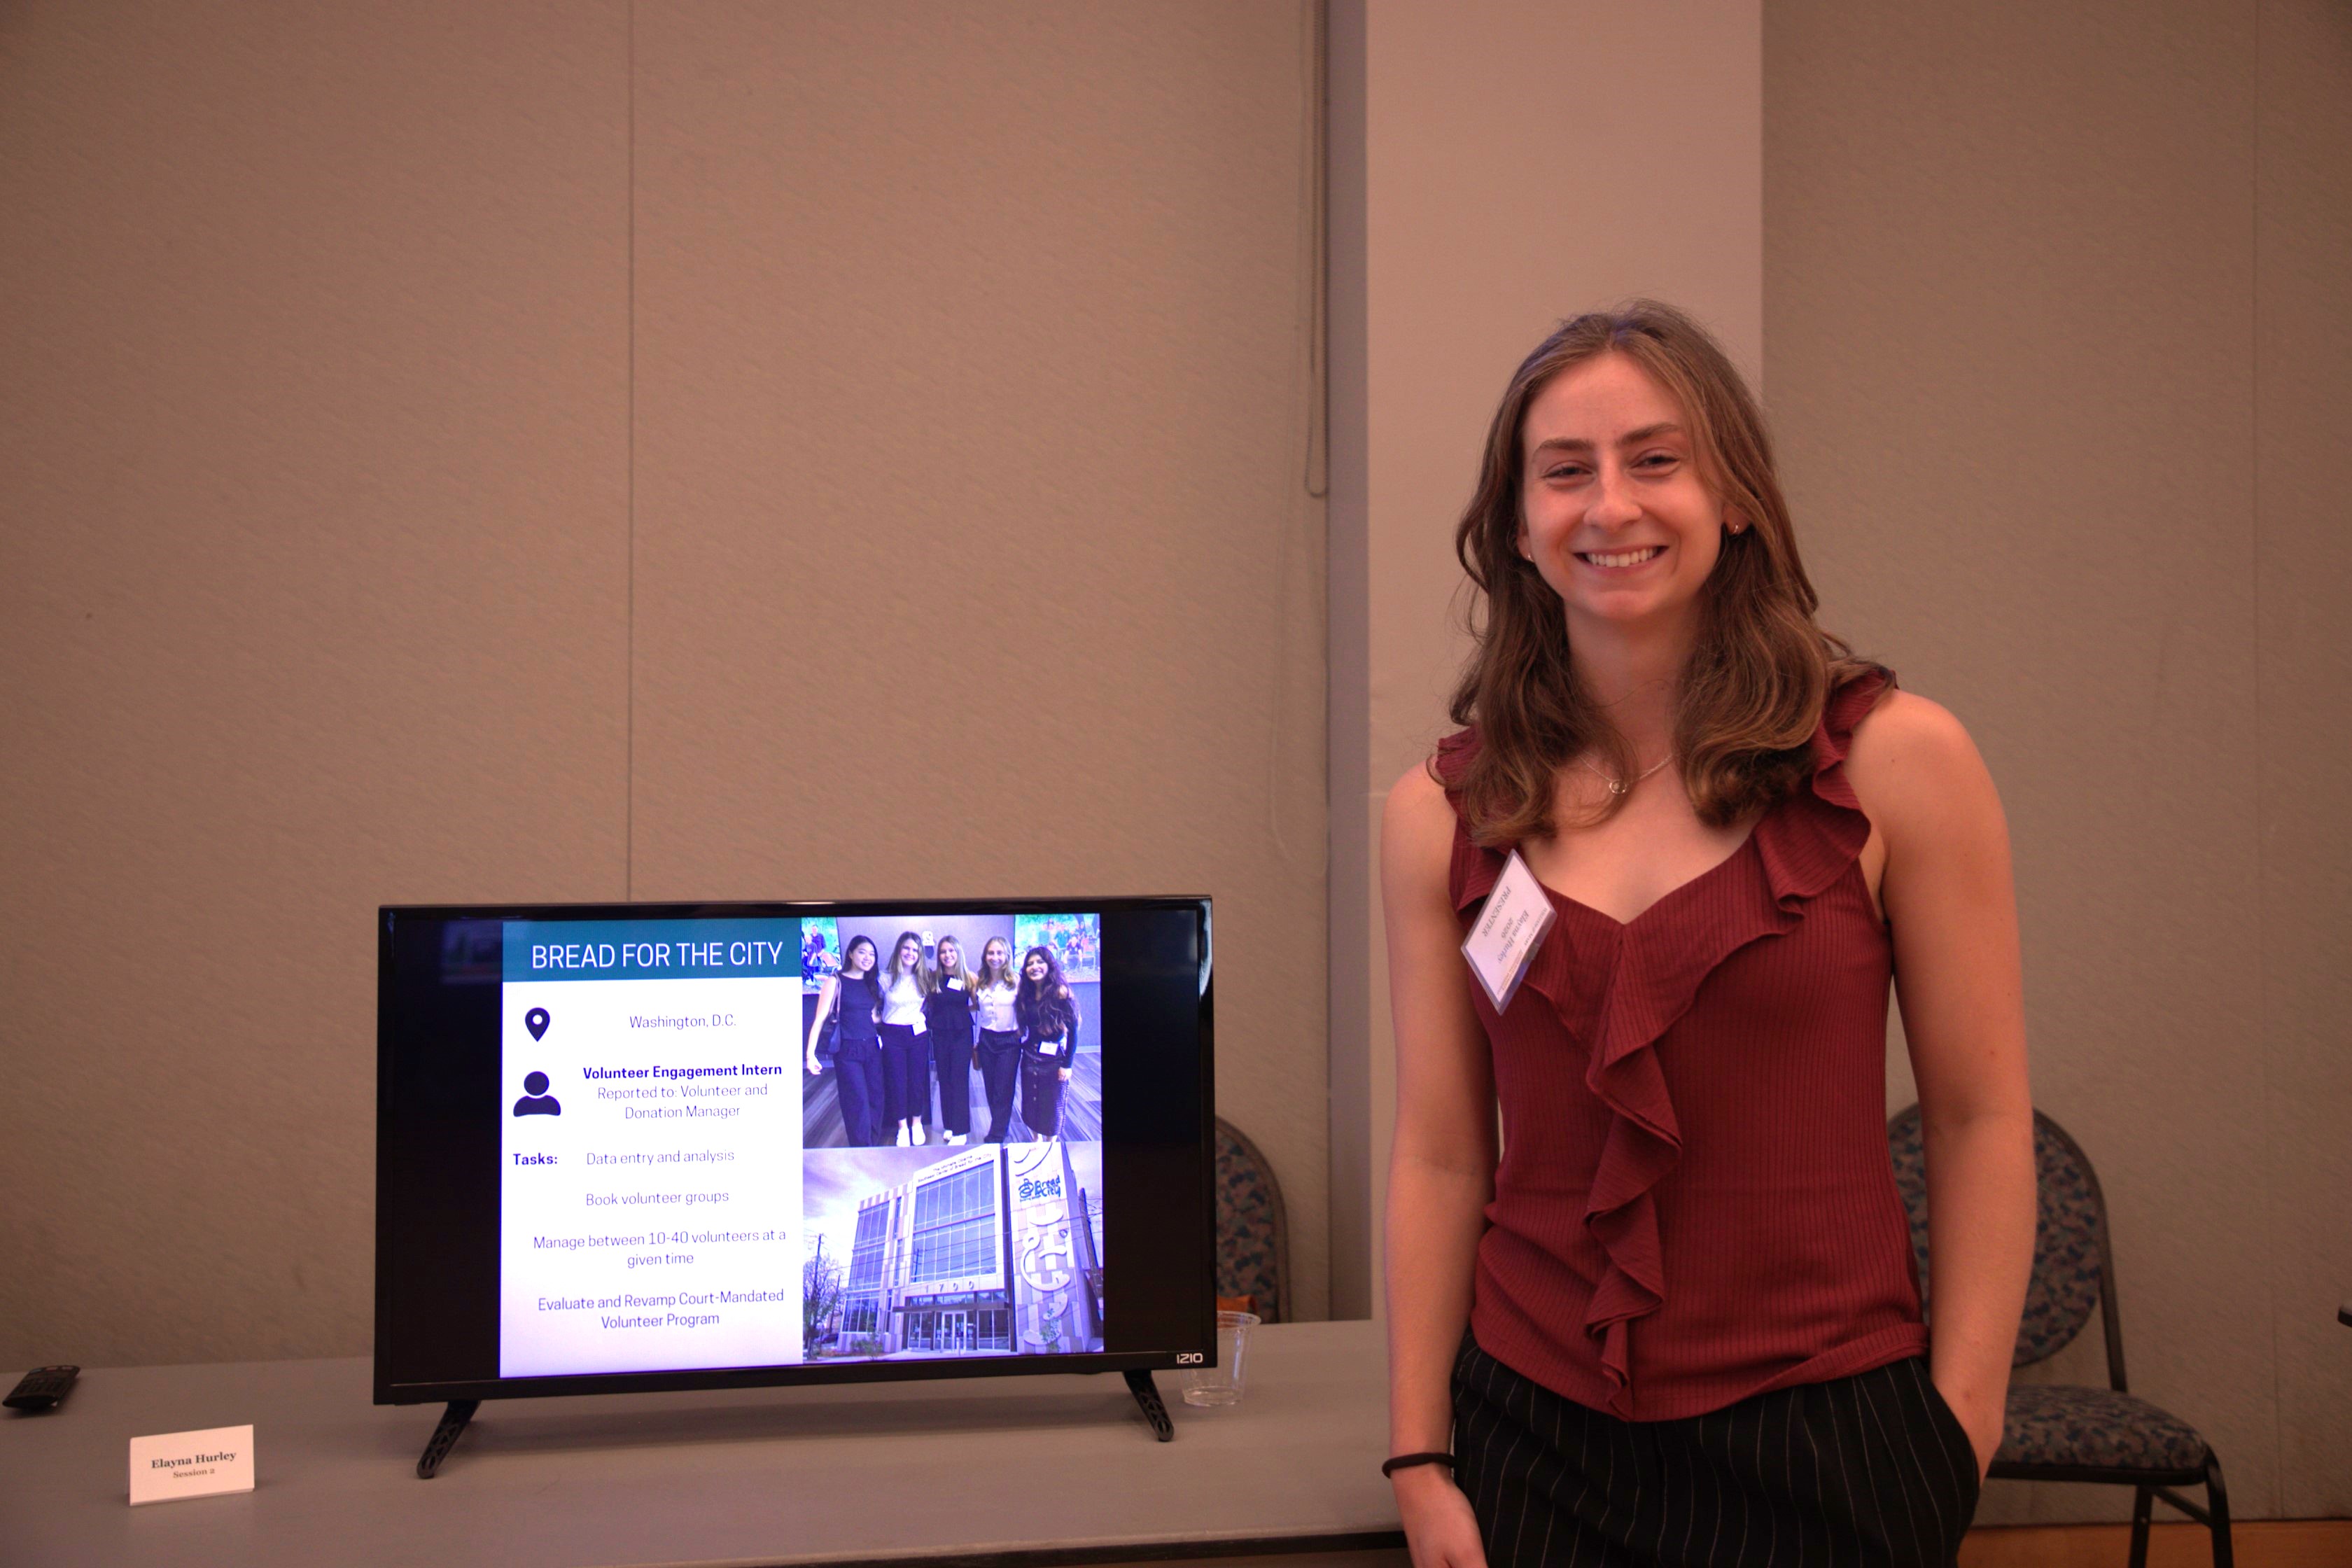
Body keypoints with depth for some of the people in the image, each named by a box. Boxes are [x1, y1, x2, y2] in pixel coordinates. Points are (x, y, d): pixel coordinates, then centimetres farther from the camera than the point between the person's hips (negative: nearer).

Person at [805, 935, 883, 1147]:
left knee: (876, 1101, 3)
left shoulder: (872, 984, 13)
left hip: (872, 1049, 5)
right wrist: (811, 1054, -15)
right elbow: (820, 1019, -8)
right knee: (858, 1104, -9)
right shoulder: (835, 982, -4)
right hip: (848, 1050, -5)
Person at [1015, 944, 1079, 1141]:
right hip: (1030, 1057, 5)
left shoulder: (1061, 994, -14)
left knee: (1052, 1107, 5)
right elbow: (1025, 1028, 8)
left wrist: (1067, 1064, -13)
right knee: (1030, 1104, 11)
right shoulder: (1026, 995, 3)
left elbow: (1073, 1031, -12)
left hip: (1053, 1059, -5)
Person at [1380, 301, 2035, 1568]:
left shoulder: (1896, 762, -6)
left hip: (1825, 1440, -1)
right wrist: (1419, 1462, 2)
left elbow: (1982, 1120, -3)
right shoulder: (1440, 815, 0)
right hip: (1537, 1435, 2)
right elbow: (1439, 1159, 2)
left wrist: (1961, 1429, -5)